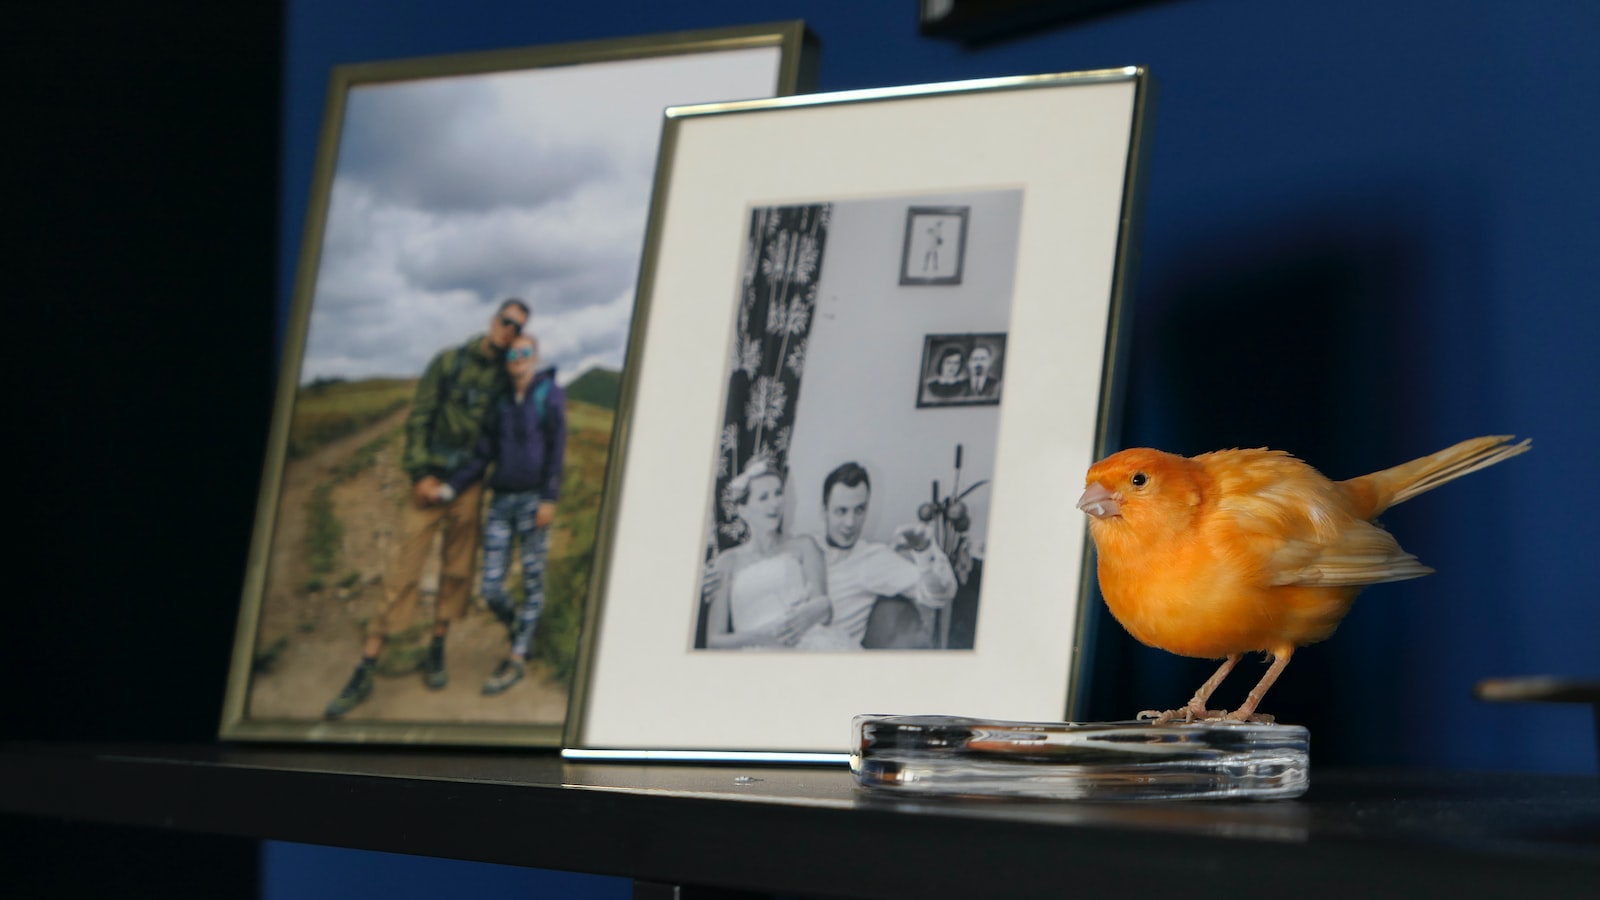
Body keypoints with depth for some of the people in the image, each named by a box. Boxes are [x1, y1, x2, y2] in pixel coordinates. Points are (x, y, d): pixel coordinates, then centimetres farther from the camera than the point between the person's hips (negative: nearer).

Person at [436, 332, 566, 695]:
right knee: (491, 587, 0)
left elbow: (556, 450, -6)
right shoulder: (500, 403, 13)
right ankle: (519, 633, 26)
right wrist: (451, 487, -2)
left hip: (533, 499, -4)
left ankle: (517, 659, 8)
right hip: (501, 501, 4)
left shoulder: (550, 395, 1)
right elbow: (483, 455, 9)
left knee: (532, 581, -1)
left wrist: (549, 499, -14)